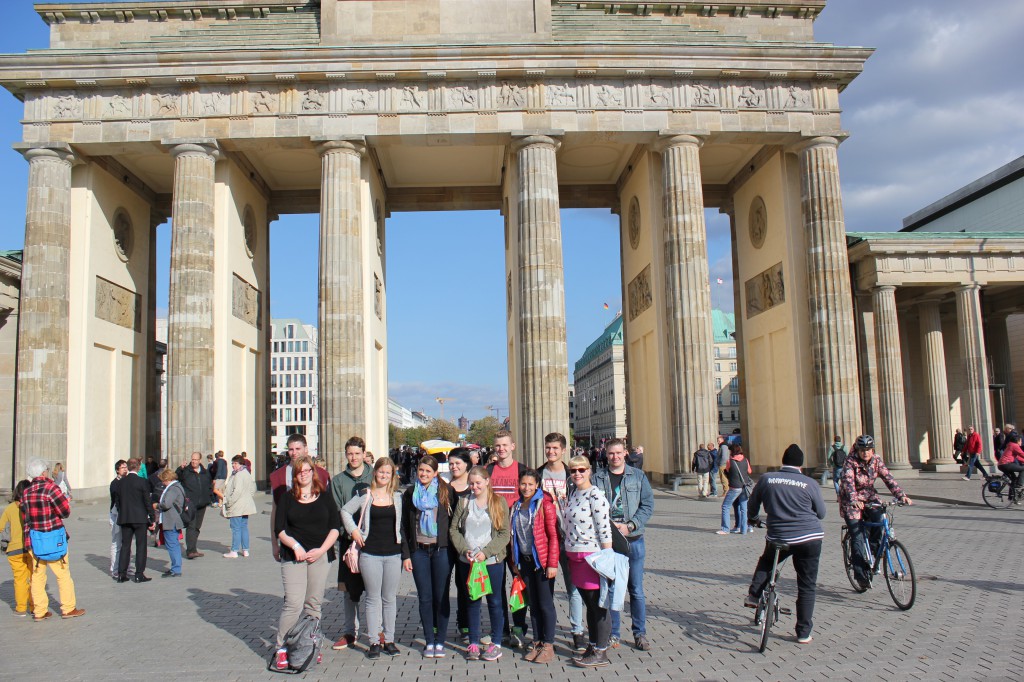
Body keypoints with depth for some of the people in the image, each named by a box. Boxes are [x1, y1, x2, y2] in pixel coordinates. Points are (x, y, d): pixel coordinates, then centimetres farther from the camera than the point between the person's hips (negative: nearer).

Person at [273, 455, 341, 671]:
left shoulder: (325, 497, 8)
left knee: (313, 605, 5)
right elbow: (279, 529, 1)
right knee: (294, 604, -9)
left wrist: (321, 550, -7)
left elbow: (335, 527, 5)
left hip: (320, 556, 2)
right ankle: (281, 649, 1)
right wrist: (295, 546, -15)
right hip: (293, 556, -1)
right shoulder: (287, 498, 6)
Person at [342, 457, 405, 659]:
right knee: (373, 598, 4)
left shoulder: (398, 497, 5)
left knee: (390, 598, 8)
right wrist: (353, 531, -1)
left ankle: (389, 640, 18)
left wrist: (406, 553, 7)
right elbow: (345, 511, 10)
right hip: (370, 554, -2)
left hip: (393, 553, 2)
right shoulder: (365, 495, 0)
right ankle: (373, 642, 12)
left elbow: (403, 525, 11)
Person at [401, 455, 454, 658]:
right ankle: (429, 641, 16)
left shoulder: (446, 491, 2)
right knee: (425, 598, 6)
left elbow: (454, 520, 3)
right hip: (419, 551, 2)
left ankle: (440, 642, 14)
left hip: (442, 550, -2)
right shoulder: (410, 493, 8)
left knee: (441, 597, 3)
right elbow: (404, 525, 9)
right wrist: (406, 554, 4)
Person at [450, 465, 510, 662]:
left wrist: (486, 552, -14)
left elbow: (505, 533, -5)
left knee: (495, 601, 5)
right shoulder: (464, 502, 7)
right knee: (472, 602, 10)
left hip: (492, 561, -2)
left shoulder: (499, 502, -2)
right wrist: (464, 550, -10)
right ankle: (474, 643, 20)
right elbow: (454, 529, 5)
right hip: (468, 562, 2)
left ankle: (496, 643, 17)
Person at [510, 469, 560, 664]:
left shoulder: (545, 503, -9)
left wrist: (552, 563, -15)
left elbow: (553, 535, -12)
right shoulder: (517, 506, 10)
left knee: (545, 603, 0)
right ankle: (537, 642, 21)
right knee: (533, 603, 12)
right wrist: (514, 562, 13)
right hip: (525, 560, 6)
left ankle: (548, 646, 9)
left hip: (542, 560, -6)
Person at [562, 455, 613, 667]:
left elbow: (604, 529, -17)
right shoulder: (573, 493, 12)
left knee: (598, 605, 1)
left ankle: (601, 653, 10)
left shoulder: (595, 495, -14)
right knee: (589, 604, 16)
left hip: (592, 555, -8)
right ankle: (592, 647, 25)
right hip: (575, 556, 8)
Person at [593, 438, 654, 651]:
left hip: (633, 540, 0)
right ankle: (612, 634, 18)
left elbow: (648, 505, 1)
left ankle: (640, 633, 18)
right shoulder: (597, 478, 3)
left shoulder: (638, 476, 5)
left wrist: (630, 526, -11)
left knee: (636, 589, 5)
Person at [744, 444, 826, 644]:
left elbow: (751, 508, 13)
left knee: (765, 562, 32)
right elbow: (821, 513, 10)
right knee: (807, 586, 10)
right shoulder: (810, 484, -2)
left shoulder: (766, 479, 2)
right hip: (809, 538, -1)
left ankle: (753, 595, 19)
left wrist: (753, 519, 35)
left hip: (778, 537, 1)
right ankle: (803, 633, 12)